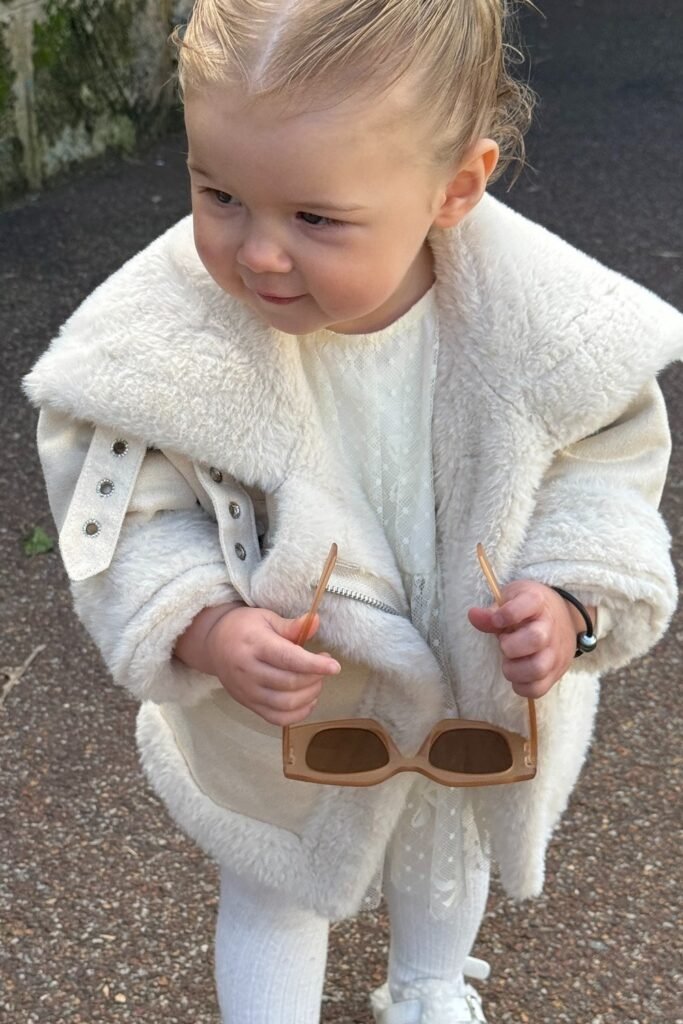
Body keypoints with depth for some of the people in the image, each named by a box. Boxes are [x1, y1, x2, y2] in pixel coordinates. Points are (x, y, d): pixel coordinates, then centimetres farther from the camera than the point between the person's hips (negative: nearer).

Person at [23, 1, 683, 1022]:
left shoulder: (540, 317, -29)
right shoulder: (164, 332, -32)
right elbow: (126, 518, -19)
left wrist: (571, 598, -29)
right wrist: (204, 628, -36)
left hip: (478, 694, 3)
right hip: (272, 712, -2)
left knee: (448, 848, 34)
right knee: (273, 893, 24)